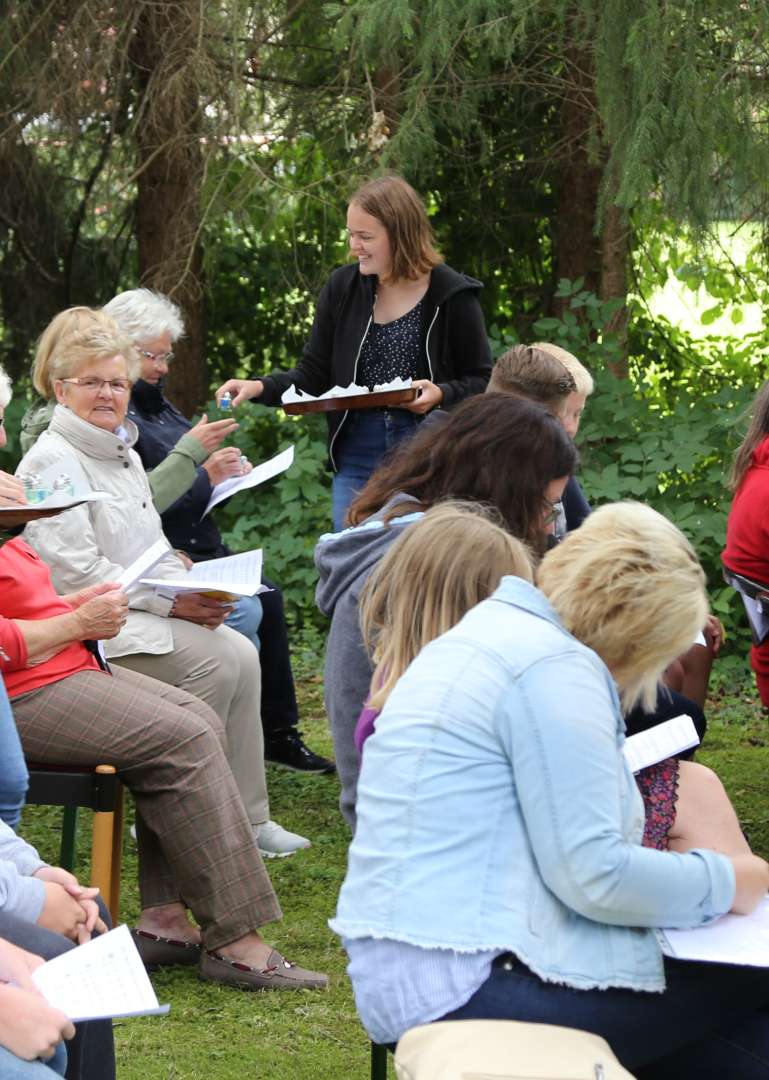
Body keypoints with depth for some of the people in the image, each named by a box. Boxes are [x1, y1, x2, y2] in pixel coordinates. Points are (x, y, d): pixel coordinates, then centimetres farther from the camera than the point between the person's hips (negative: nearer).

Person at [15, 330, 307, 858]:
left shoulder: (124, 453, 18)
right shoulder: (51, 461, -12)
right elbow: (78, 570, -19)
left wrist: (194, 589, 0)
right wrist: (170, 602, -19)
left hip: (145, 610, 9)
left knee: (242, 654, -11)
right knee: (212, 660, -23)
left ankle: (248, 816, -6)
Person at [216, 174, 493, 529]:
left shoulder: (452, 296, -5)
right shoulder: (343, 288, 4)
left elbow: (482, 381, 1)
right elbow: (314, 374, 7)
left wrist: (442, 394, -19)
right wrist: (260, 387, -9)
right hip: (356, 460, 3)